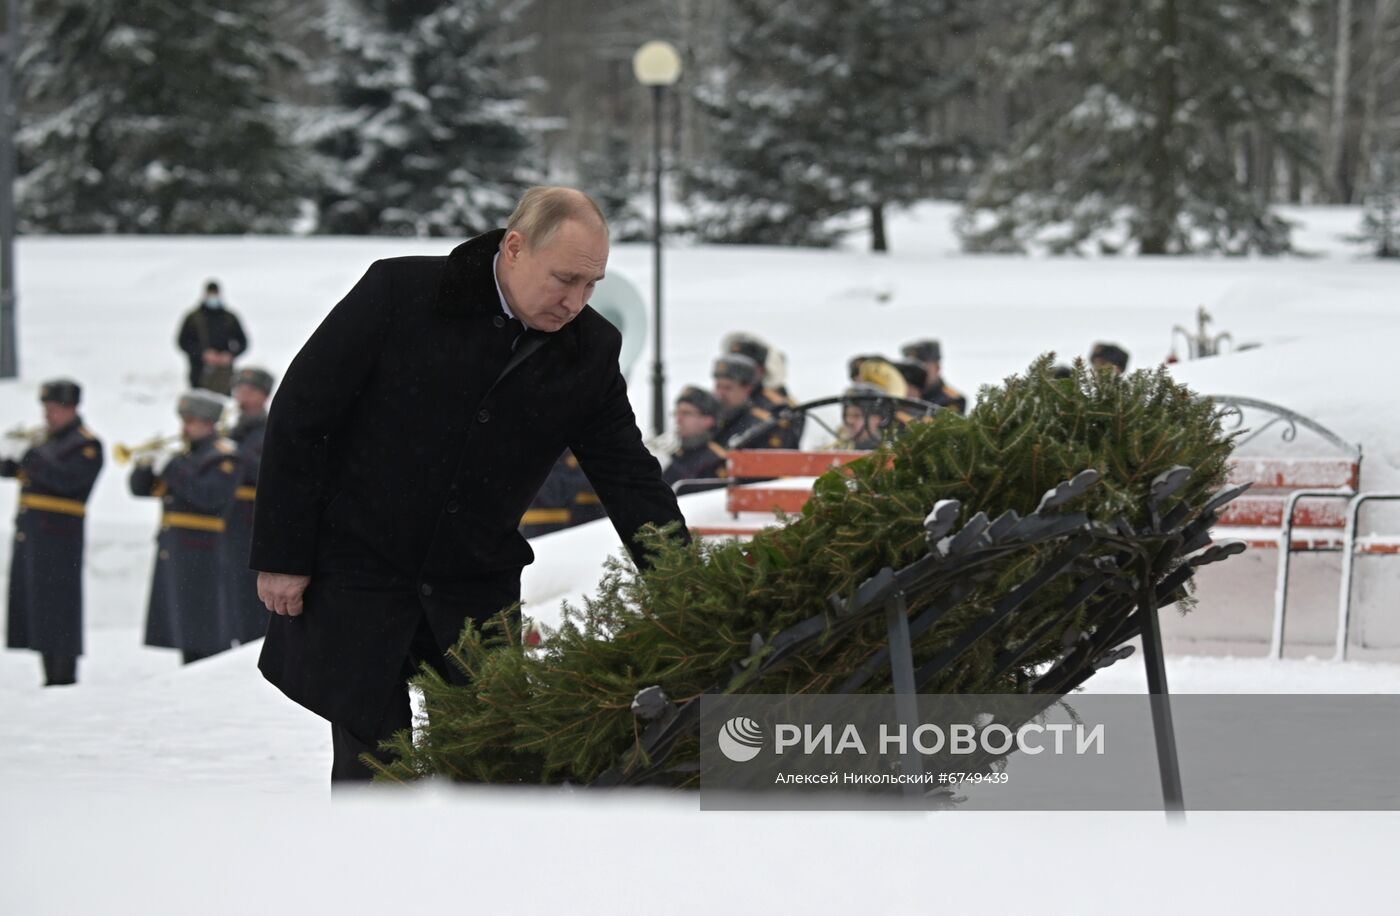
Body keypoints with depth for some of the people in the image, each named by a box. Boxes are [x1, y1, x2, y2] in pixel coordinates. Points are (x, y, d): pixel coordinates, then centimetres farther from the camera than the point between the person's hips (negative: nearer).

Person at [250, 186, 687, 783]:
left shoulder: (590, 350, -2)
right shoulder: (399, 292, -13)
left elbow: (630, 478, 2)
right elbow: (300, 416, -7)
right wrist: (282, 555, -7)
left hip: (476, 588, 3)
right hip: (357, 573, -3)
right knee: (370, 762, 0)